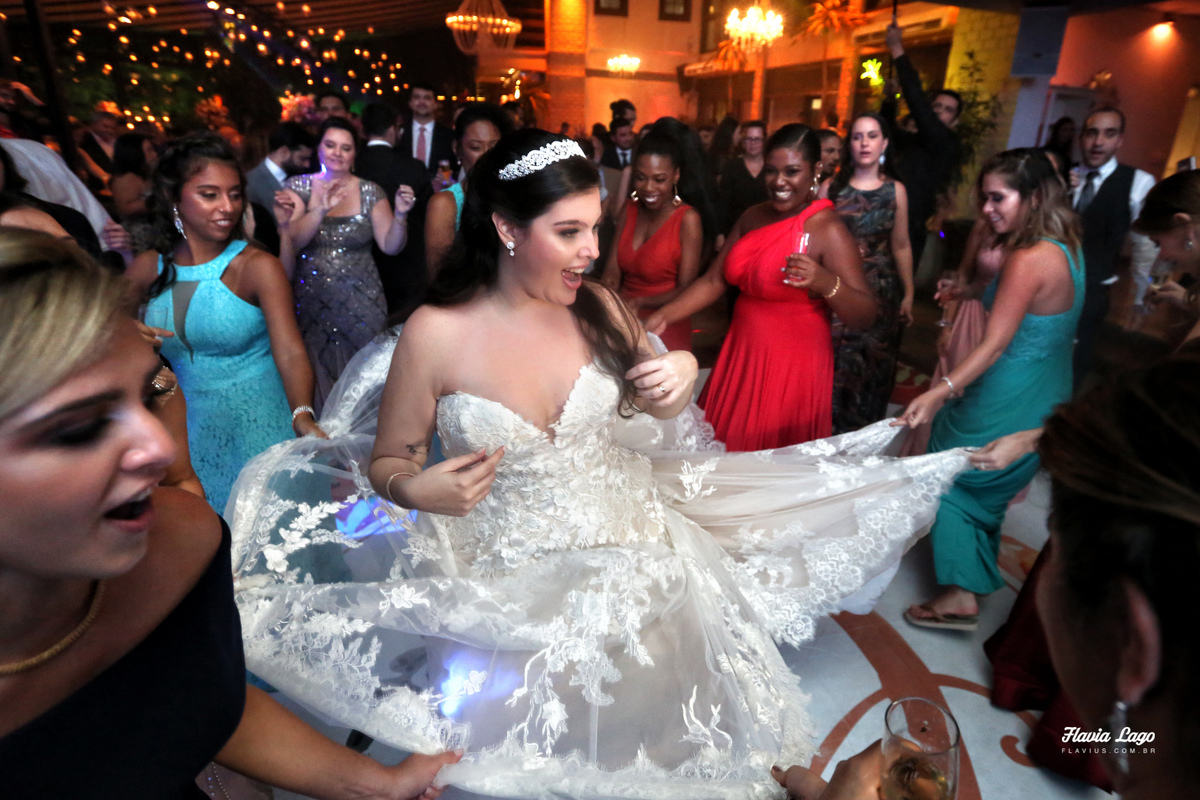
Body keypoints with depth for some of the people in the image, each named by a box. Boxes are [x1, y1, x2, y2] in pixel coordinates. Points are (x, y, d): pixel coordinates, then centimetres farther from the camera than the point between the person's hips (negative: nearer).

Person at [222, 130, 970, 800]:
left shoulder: (598, 308, -4)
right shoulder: (434, 333, -14)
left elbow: (649, 415, 12)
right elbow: (387, 463, -1)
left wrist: (682, 376, -10)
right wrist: (418, 489, -24)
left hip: (634, 543, 3)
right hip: (513, 574, -2)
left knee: (654, 732, 8)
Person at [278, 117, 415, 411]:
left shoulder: (370, 192, 3)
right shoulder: (297, 186, 2)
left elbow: (390, 246, -2)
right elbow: (291, 241, -11)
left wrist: (400, 215, -20)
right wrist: (320, 210, -26)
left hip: (360, 302, 0)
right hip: (311, 302, 0)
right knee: (316, 379, 6)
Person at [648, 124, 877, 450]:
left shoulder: (827, 230, -13)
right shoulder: (752, 217, 7)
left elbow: (864, 318, -17)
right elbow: (713, 281, 6)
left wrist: (826, 283, -35)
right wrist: (662, 317, -5)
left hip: (791, 367, -6)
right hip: (741, 357, 6)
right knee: (726, 448, 15)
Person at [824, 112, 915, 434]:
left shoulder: (895, 190, 4)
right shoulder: (831, 187, 1)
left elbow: (901, 247, 8)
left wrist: (908, 295, 9)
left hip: (880, 292, 1)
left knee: (872, 370, 8)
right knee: (833, 367, 2)